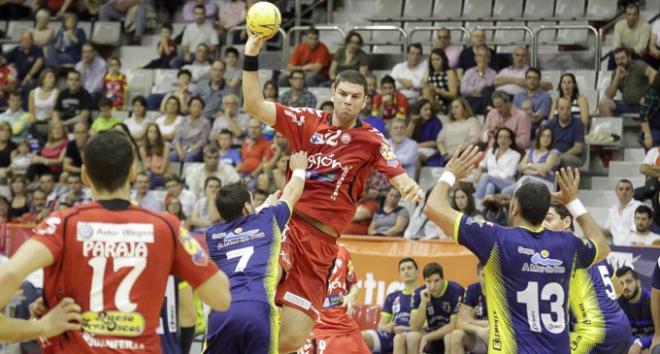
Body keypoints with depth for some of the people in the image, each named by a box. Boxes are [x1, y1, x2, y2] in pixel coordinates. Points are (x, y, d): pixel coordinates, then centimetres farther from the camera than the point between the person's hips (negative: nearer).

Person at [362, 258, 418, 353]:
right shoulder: (392, 297, 24)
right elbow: (380, 326, 20)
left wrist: (408, 329, -18)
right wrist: (387, 327, -5)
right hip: (392, 335, 5)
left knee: (399, 338, -41)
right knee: (362, 337, -23)